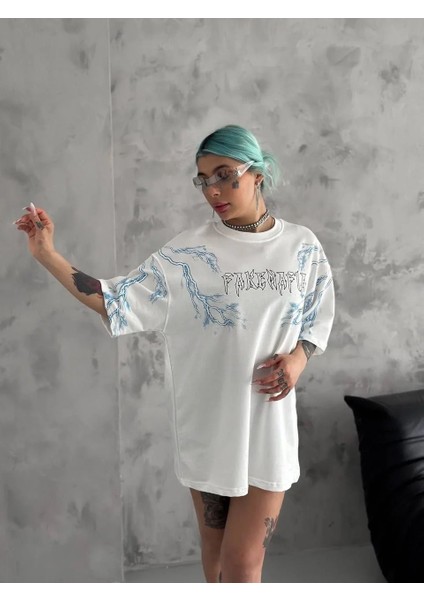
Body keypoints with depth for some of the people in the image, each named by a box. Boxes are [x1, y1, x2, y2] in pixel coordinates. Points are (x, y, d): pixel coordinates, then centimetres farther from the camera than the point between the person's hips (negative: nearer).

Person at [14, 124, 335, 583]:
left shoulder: (302, 247, -1)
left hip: (268, 425, 0)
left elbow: (318, 320, 11)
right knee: (215, 545, 16)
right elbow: (117, 302, -11)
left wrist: (298, 357, -10)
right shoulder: (188, 253, -7)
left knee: (243, 561, 3)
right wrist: (48, 256, -19)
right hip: (207, 424, 0)